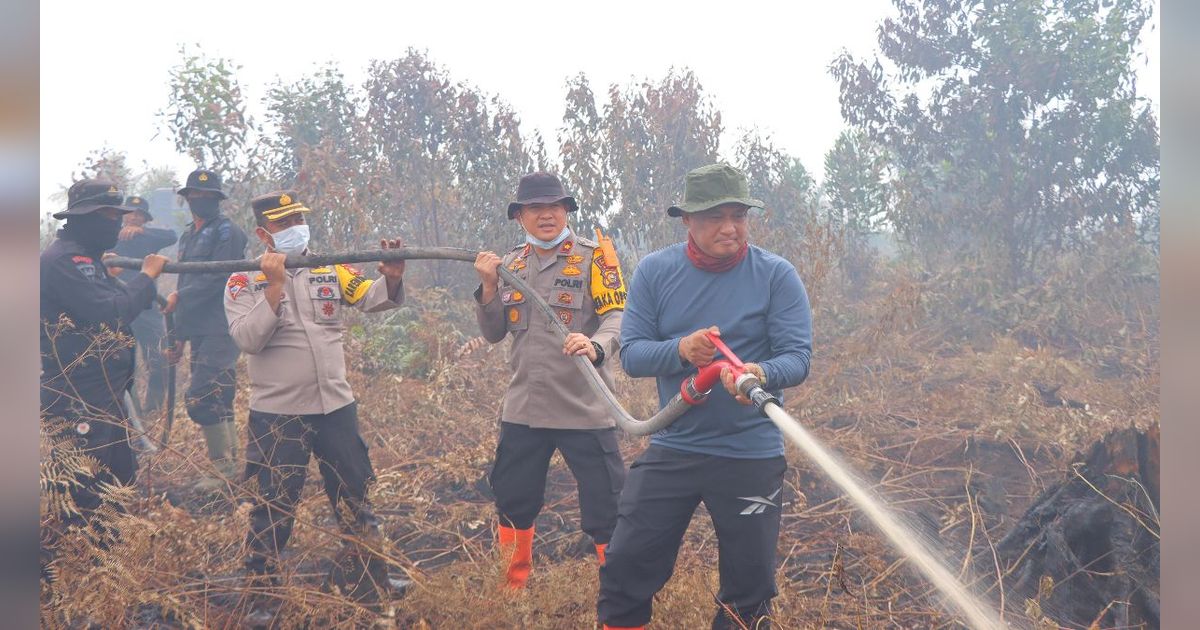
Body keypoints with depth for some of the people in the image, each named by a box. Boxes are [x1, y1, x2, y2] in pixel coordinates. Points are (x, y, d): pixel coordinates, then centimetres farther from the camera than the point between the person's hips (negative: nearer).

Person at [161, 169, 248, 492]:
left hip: (219, 331, -9)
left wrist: (179, 297, -9)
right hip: (198, 332, 9)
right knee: (218, 402, 11)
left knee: (201, 400, -14)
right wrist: (180, 336, 22)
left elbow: (216, 279, -18)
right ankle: (230, 468, 17)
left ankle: (224, 470, -5)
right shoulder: (188, 237, 20)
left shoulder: (227, 232, -7)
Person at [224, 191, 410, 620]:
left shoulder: (330, 270, 7)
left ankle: (370, 585, 26)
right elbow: (247, 339, -17)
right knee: (274, 508, 2)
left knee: (356, 496, 12)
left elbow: (373, 299, -4)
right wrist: (276, 285, -22)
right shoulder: (244, 282, -3)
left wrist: (391, 278, -25)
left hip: (336, 406, 4)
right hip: (277, 413, -4)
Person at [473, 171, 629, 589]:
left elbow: (617, 316, -17)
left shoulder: (594, 256, -5)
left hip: (584, 410, -5)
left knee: (606, 510, -5)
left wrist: (596, 347, -38)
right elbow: (494, 333, 11)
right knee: (513, 504, 17)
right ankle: (512, 591, 35)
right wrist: (489, 286, -5)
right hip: (523, 409, 6)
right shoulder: (511, 264, 12)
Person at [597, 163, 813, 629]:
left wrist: (760, 374, -34)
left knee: (749, 590, 10)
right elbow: (630, 353, -5)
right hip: (671, 448, 2)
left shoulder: (777, 275, -7)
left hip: (751, 455, -1)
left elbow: (798, 358, -12)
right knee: (625, 573, 4)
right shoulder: (654, 271, -2)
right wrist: (679, 350, -25)